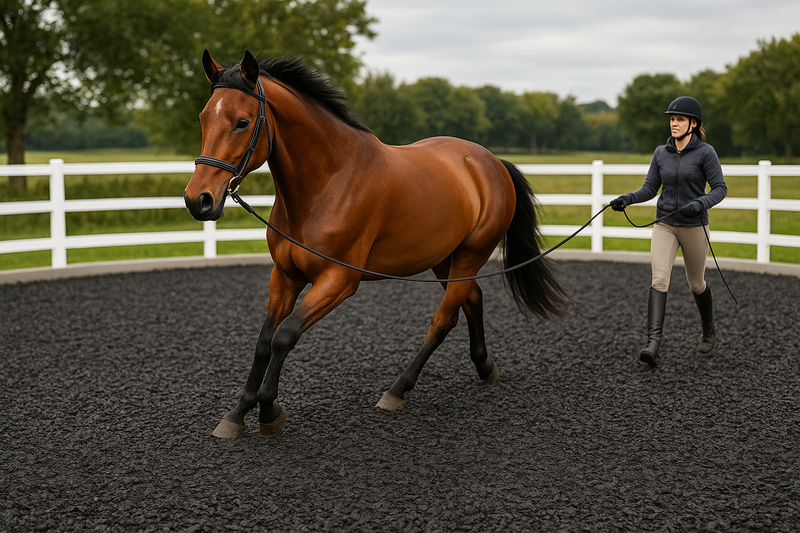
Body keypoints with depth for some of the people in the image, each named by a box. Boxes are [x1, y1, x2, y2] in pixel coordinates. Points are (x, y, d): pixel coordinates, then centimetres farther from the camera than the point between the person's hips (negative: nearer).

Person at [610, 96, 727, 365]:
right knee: (659, 279, -15)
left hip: (694, 227, -3)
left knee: (696, 283, 13)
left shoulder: (705, 152, -8)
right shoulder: (661, 153, 5)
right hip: (664, 225, 3)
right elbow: (649, 189, 5)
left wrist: (700, 203, -29)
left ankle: (709, 331, 39)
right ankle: (653, 341, -22)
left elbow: (720, 189, -10)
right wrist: (627, 198, -13)